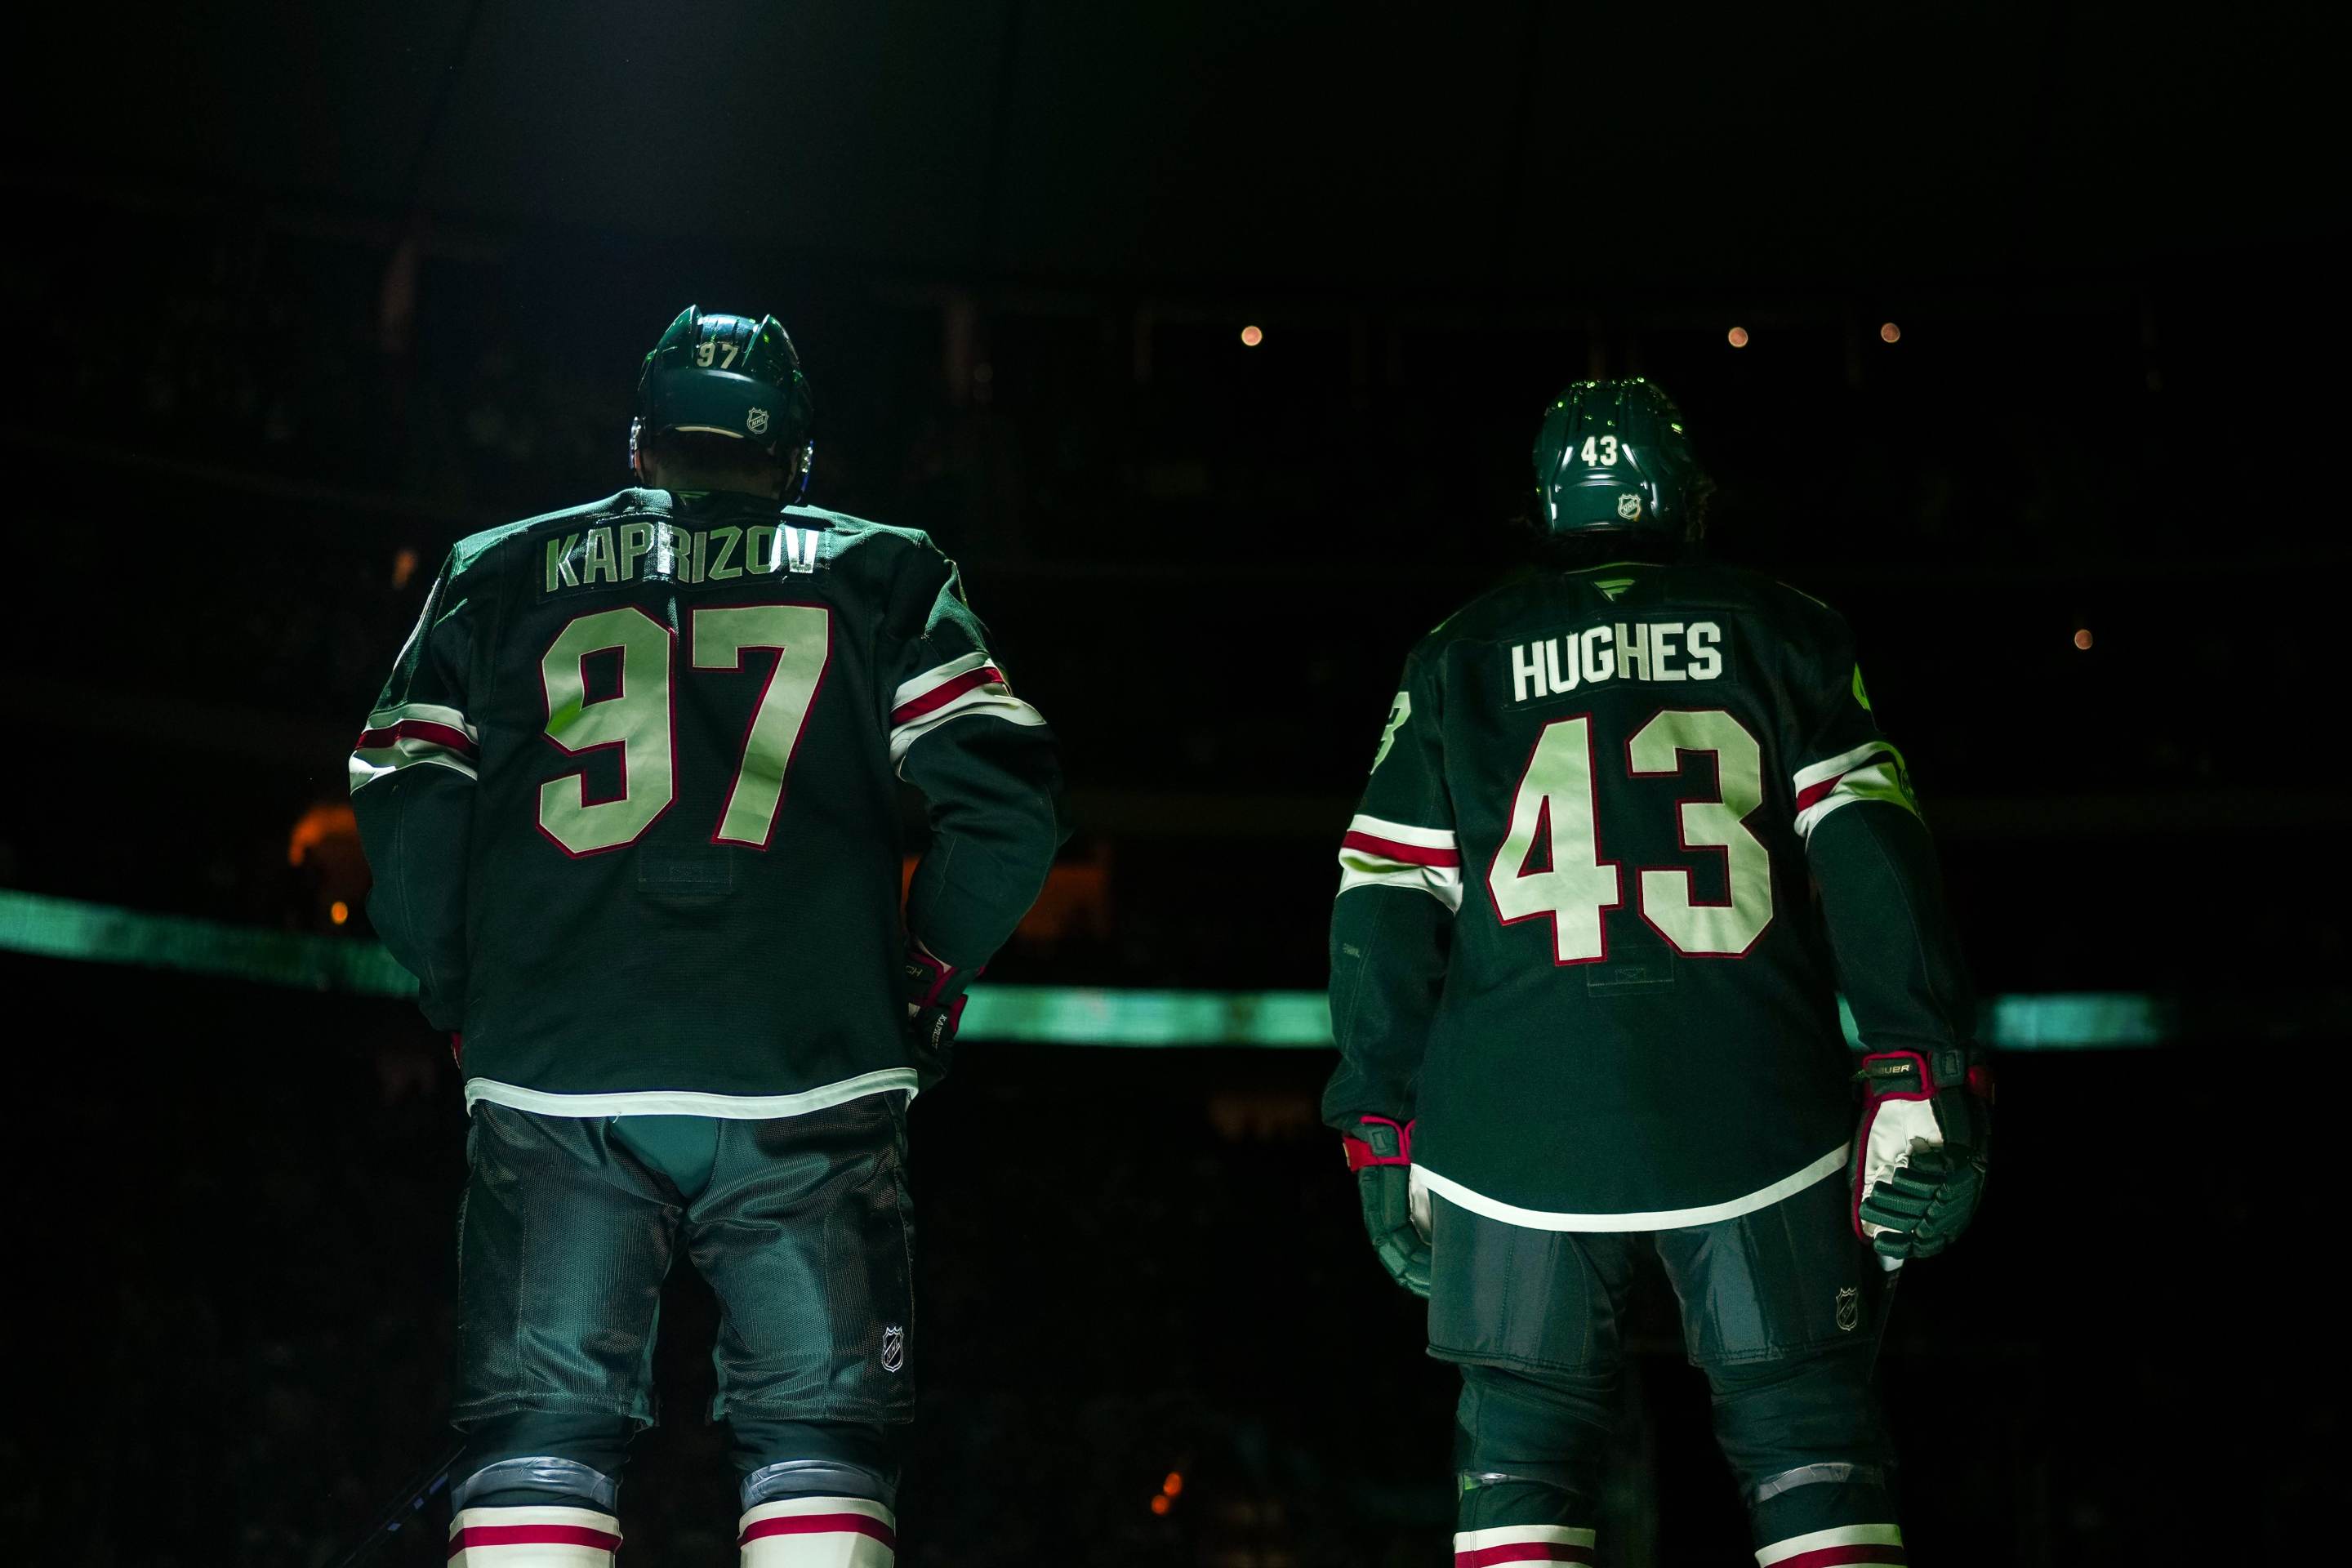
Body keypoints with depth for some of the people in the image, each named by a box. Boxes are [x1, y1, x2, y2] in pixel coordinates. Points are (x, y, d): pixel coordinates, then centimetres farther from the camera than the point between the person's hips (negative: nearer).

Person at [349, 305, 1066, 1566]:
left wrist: (468, 1006, 19)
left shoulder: (495, 577, 17)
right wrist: (929, 978, 14)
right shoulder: (882, 576, 14)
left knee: (537, 1450, 6)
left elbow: (403, 815, 9)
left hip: (554, 1091, 1)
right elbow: (1007, 802, 3)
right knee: (818, 1448, 7)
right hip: (804, 1091, -1)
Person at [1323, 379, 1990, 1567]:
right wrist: (1926, 1082, -2)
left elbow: (1385, 906, 8)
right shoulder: (1783, 634, 11)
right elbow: (1867, 856, 0)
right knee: (1809, 1436, 9)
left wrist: (1385, 1134, 12)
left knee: (1523, 1442, 12)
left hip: (1518, 1130, 1)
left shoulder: (1457, 659, 13)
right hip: (1755, 1123, 0)